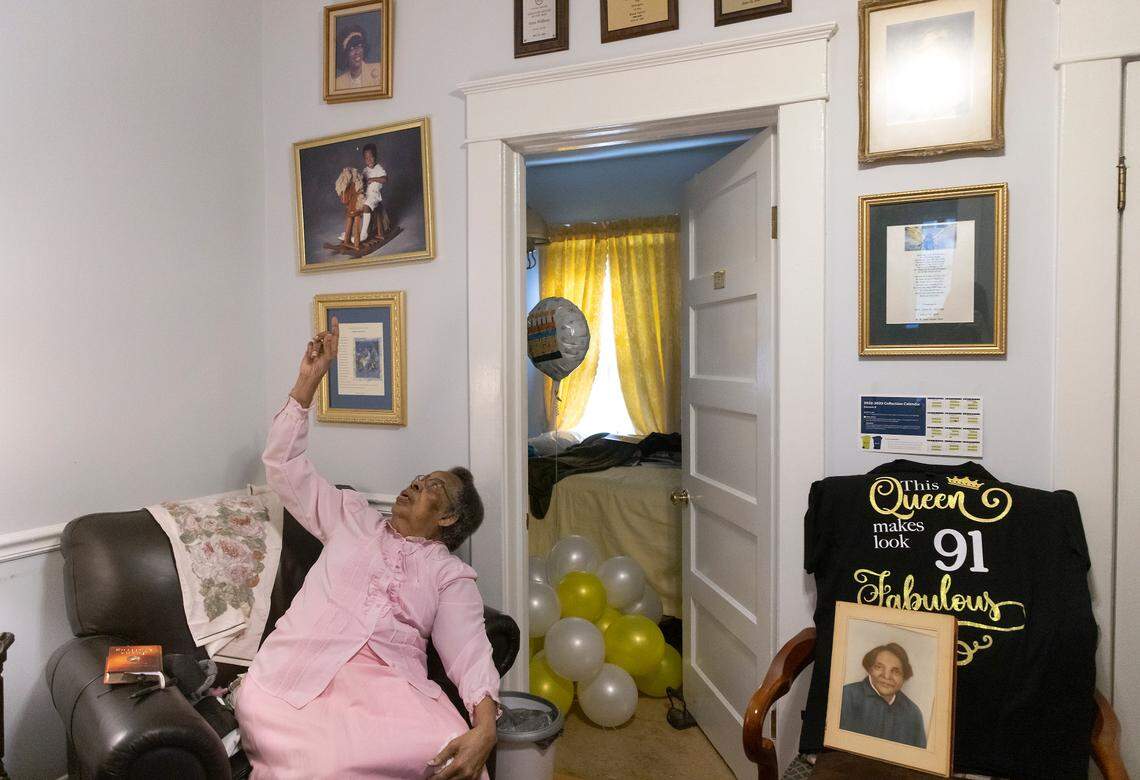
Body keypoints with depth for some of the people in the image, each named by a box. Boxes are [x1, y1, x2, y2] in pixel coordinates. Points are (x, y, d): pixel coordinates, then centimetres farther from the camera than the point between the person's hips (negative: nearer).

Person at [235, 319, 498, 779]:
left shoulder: (451, 574, 14)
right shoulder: (352, 518, 23)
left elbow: (469, 651, 0)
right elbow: (284, 466, 21)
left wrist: (485, 728, -20)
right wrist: (309, 380, 13)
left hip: (389, 680, 1)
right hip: (301, 669, 0)